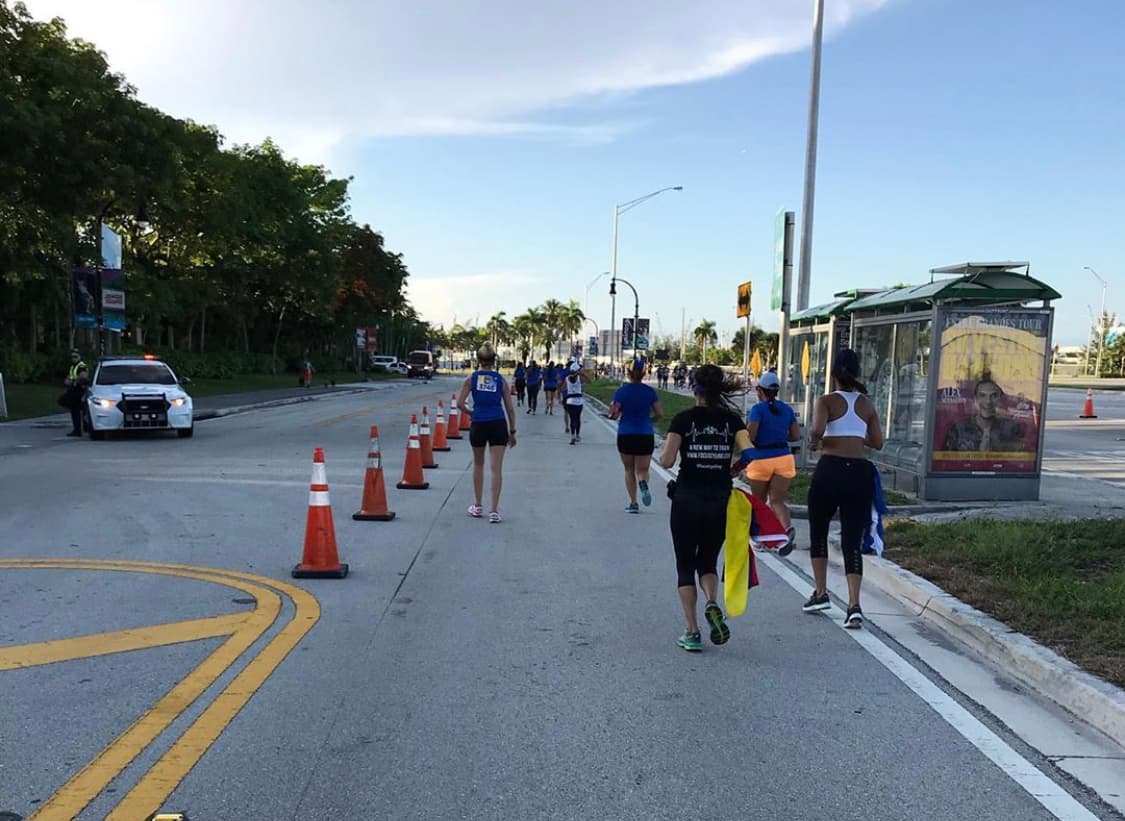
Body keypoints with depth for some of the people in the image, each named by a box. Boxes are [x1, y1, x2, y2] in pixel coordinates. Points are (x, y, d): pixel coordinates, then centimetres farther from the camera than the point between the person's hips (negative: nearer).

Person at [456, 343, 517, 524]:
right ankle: (494, 511, -2)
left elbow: (460, 403, -5)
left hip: (478, 425, 0)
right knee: (496, 469, 1)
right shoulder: (501, 380, 5)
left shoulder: (471, 378, 3)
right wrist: (512, 432, 14)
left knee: (478, 465, 19)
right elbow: (509, 408, 6)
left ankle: (477, 507, 27)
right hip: (498, 425, 0)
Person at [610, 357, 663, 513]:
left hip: (625, 435, 0)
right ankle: (643, 484, -26)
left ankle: (633, 503, 12)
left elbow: (614, 415, -10)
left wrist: (612, 414, 12)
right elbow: (660, 413, -1)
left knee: (629, 470, 14)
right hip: (646, 435, 1)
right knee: (642, 470, 9)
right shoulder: (649, 391, -1)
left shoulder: (621, 391, -6)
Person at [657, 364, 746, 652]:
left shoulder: (684, 419, -6)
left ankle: (692, 632, 6)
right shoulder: (732, 420, 2)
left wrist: (663, 452, 9)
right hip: (720, 501, 2)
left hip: (687, 499, -2)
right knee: (708, 562, 19)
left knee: (685, 566, 9)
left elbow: (667, 461, -13)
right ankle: (712, 604, -9)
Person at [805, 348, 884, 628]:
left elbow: (817, 430, -20)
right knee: (852, 539, 3)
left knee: (818, 532, 17)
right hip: (860, 472, 3)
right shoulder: (867, 404, 10)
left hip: (830, 469, -3)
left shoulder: (826, 401, -3)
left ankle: (821, 593, 20)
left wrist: (814, 442, 1)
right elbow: (877, 443, 13)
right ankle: (854, 605, -9)